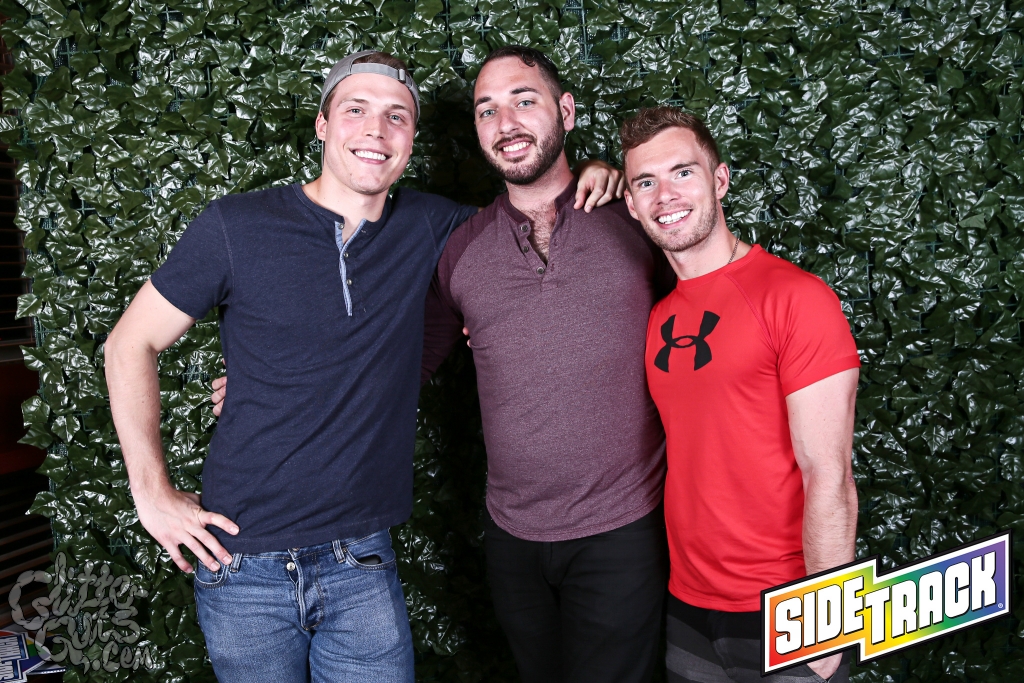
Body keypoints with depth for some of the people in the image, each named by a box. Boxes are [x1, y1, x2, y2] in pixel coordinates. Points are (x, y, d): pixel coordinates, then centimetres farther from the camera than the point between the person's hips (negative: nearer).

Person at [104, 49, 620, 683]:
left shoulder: (426, 227, 0)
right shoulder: (237, 226, -8)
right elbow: (131, 344, 0)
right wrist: (153, 492, -4)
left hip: (362, 560, 2)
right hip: (242, 557, -1)